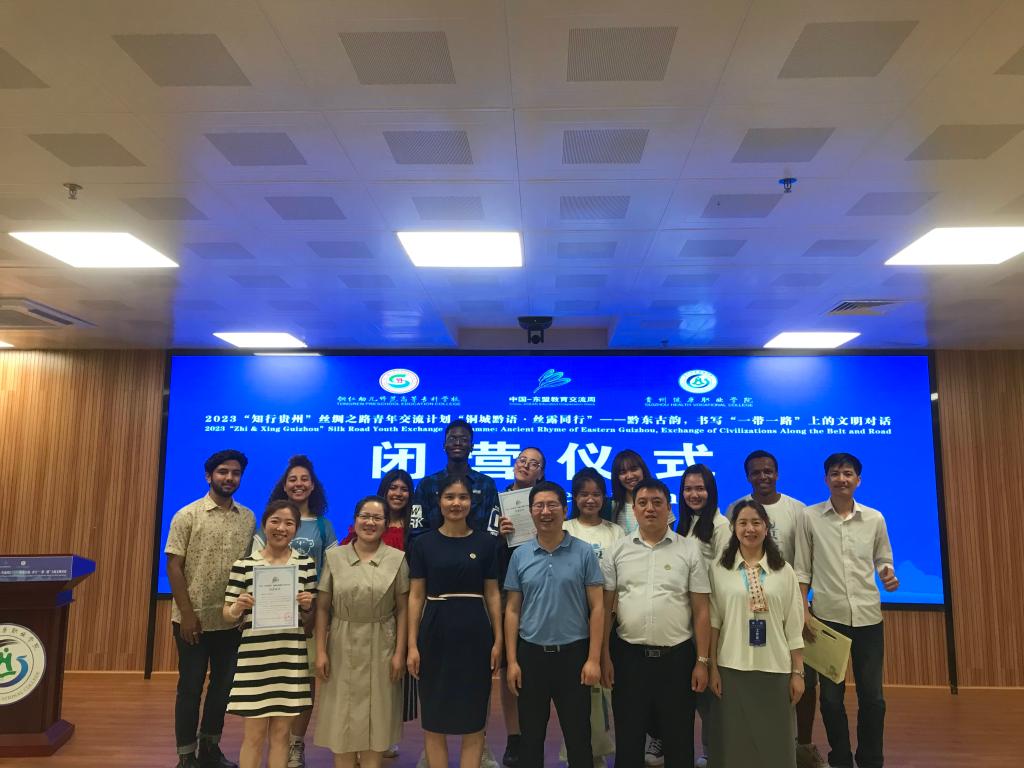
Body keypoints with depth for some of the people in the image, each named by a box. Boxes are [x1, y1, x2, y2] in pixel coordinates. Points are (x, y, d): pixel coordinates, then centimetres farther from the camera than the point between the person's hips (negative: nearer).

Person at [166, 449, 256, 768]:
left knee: (223, 684, 14)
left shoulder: (248, 518, 4)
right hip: (194, 619, -4)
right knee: (191, 686, 7)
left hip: (232, 620, 4)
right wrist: (187, 613, -13)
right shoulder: (187, 515, -7)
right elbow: (174, 566, -8)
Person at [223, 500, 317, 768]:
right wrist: (238, 607, -18)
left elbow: (310, 619, 9)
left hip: (292, 657, 2)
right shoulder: (243, 565, -2)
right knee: (254, 733, 6)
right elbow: (227, 614, 3)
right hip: (254, 656, -1)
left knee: (281, 732, 10)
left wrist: (307, 607, -12)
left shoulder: (307, 564, 3)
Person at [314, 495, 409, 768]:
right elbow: (322, 607, 2)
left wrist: (399, 652, -6)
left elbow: (402, 610, -1)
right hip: (342, 648, 1)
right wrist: (321, 651, -2)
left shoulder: (397, 559, -2)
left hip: (380, 648, -1)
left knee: (376, 716, 8)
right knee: (342, 719, 8)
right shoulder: (334, 557, 0)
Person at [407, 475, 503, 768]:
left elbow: (492, 594, 4)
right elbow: (415, 596, 1)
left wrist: (498, 639, -2)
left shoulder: (485, 542, 2)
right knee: (434, 719, 9)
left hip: (475, 633, 1)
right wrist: (412, 644, -4)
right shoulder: (423, 543, 0)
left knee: (473, 718, 8)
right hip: (435, 633, 0)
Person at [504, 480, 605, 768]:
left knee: (578, 737, 8)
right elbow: (512, 611, 4)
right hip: (531, 654, 2)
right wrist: (512, 661, -1)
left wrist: (593, 659, -10)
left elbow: (597, 608, -4)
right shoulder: (520, 555, 2)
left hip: (573, 653, -2)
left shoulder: (584, 553, -4)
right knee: (531, 737, 14)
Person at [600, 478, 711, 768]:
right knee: (628, 740, 13)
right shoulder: (617, 550, 2)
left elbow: (701, 611, 1)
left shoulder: (689, 550, 0)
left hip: (677, 656, 0)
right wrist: (604, 656, 0)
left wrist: (702, 661, -2)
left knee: (678, 741, 13)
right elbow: (605, 607, 3)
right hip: (628, 655, 1)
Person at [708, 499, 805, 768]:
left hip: (775, 669, 1)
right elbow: (713, 622, 0)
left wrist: (798, 672, 2)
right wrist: (712, 668, -3)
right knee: (735, 742, 7)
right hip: (732, 668, -1)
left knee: (774, 742, 7)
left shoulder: (784, 571, 3)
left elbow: (794, 626, 4)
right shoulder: (719, 570, 0)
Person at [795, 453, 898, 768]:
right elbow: (802, 569, 0)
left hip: (869, 616, 2)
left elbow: (883, 560, 13)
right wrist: (803, 612, -6)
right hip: (827, 616, -1)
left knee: (872, 695, 9)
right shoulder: (809, 517, -2)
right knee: (831, 695, 9)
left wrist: (889, 575, -10)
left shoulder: (875, 518, 3)